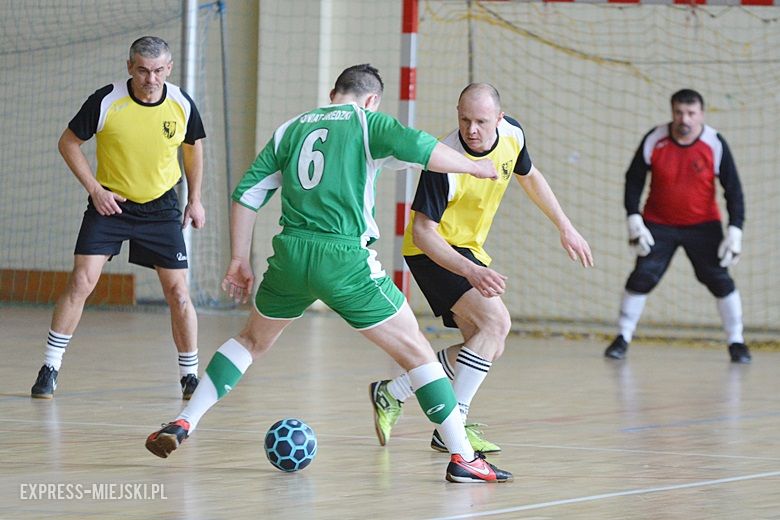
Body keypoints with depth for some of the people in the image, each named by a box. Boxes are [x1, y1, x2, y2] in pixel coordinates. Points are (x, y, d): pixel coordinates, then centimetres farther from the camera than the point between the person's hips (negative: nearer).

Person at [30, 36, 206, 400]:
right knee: (81, 281, -12)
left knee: (177, 291, -2)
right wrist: (95, 189, -11)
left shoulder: (182, 105, -9)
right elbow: (69, 142, -4)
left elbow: (193, 147, 11)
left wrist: (195, 200, 10)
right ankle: (50, 368, -3)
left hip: (161, 207, 2)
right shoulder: (106, 101, -16)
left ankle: (190, 376, 13)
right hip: (110, 203, -2)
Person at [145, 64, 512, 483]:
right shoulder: (366, 123, 4)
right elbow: (421, 149, -13)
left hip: (291, 255, 4)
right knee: (414, 350, 4)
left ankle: (182, 424, 22)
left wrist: (239, 260, 19)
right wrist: (474, 167, 3)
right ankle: (462, 456, -1)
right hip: (345, 260, -4)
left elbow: (247, 194, 15)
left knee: (252, 340, 28)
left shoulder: (291, 129, 17)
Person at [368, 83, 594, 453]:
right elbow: (422, 231, -27)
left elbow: (529, 176, 13)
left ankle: (391, 394, 18)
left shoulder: (512, 135, -9)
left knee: (488, 347, 12)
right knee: (496, 321, -25)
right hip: (433, 251, -9)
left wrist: (565, 228, 15)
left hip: (468, 248, 9)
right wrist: (469, 270, -38)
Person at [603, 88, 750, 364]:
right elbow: (634, 179, -2)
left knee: (719, 279, -7)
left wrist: (735, 231, -16)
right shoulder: (654, 140, -14)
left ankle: (736, 341, 5)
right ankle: (623, 337, 5)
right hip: (659, 224, 0)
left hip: (703, 226, 0)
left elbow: (733, 189, -9)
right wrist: (634, 221, -10)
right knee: (642, 277, -7)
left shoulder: (715, 144, -15)